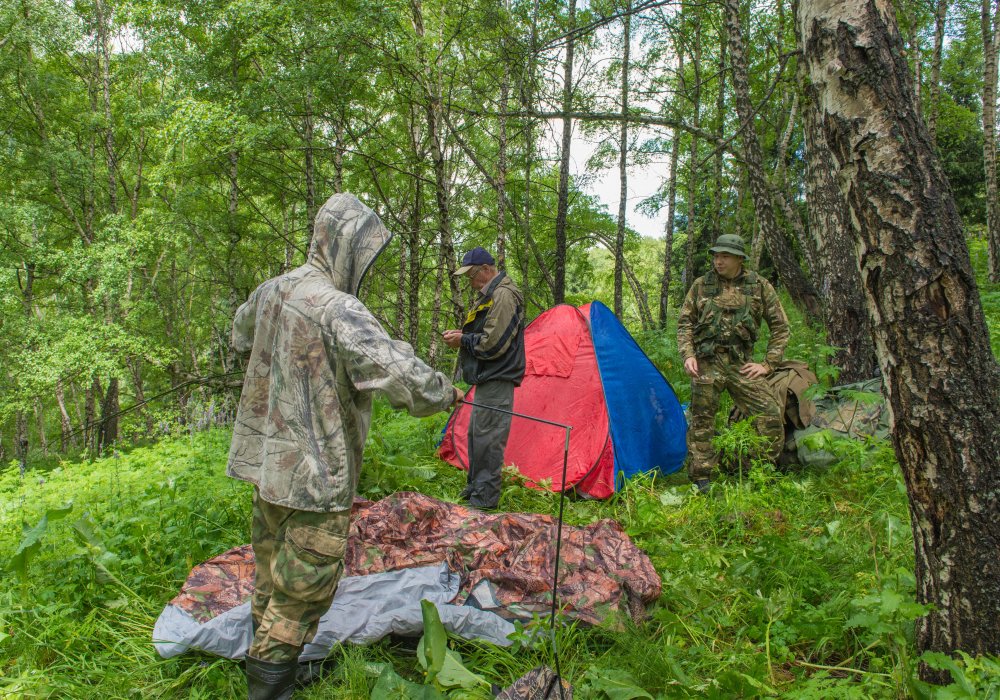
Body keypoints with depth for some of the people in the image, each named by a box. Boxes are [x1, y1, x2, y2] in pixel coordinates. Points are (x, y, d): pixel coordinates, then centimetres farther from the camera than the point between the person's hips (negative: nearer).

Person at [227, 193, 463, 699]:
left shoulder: (271, 291, 4)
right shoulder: (339, 310, -23)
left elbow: (240, 335, 26)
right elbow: (399, 373, -29)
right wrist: (446, 393, -11)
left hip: (266, 460, 10)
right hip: (314, 473, -9)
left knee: (272, 574, 24)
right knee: (303, 587, 4)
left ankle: (266, 658, 42)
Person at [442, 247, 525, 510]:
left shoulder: (503, 296, -16)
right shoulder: (490, 295, 17)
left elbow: (492, 343, -21)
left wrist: (463, 340, -9)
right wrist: (463, 335, 8)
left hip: (497, 380, -11)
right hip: (488, 379, 11)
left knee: (487, 438, -8)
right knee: (476, 434, 17)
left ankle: (484, 498, -2)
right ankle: (475, 487, 28)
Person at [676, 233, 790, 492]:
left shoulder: (760, 287, 5)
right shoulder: (701, 286, 5)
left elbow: (780, 327, 9)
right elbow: (684, 323, 10)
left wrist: (768, 364, 1)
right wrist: (688, 355, -4)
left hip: (741, 364, 1)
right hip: (706, 364, 0)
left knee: (770, 416, -7)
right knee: (702, 422, -2)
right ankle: (701, 479, 10)